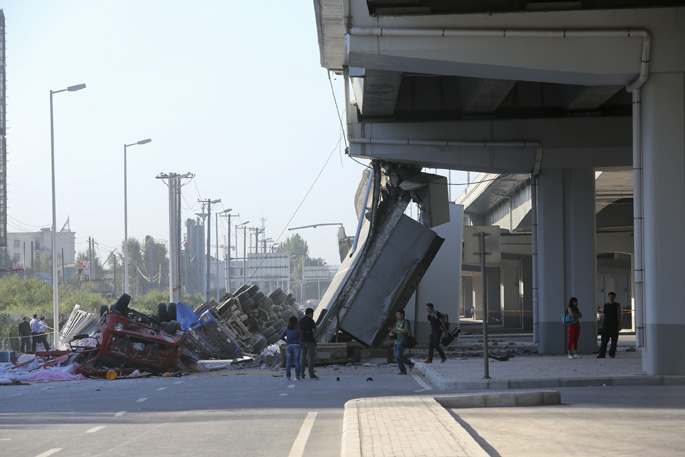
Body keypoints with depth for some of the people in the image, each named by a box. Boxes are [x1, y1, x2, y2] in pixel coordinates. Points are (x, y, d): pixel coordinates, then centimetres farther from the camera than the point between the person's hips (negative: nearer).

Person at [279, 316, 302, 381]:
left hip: (289, 346, 3)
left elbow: (281, 337, 2)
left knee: (288, 361, 6)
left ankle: (288, 376, 1)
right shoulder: (297, 328, -7)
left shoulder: (286, 329, 2)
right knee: (297, 361, 0)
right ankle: (297, 375, -7)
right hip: (296, 346, -3)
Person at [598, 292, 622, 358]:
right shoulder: (605, 305, 13)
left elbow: (619, 315, -2)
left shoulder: (617, 305, 3)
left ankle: (612, 353, 8)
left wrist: (619, 325, -9)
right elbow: (603, 316, 14)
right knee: (604, 340, -5)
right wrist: (602, 325, 8)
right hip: (606, 325, 2)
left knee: (614, 340, -1)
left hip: (614, 325, -2)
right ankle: (602, 354, -7)